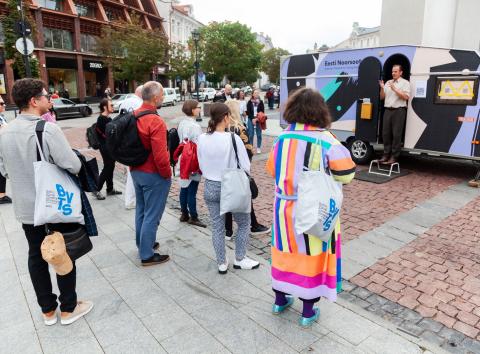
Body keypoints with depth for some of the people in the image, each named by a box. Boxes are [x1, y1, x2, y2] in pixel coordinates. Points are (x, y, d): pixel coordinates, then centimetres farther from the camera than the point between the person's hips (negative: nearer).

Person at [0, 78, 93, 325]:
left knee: (36, 256, 16)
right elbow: (73, 166, -25)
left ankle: (47, 310, 30)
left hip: (25, 208, 6)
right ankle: (68, 308, 23)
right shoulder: (48, 129, -21)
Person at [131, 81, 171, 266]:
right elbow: (160, 156, -26)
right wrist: (167, 174, -11)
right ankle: (147, 255, 14)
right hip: (153, 175, -9)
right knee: (152, 215, 3)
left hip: (136, 171, 9)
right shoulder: (156, 121, -23)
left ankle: (142, 244, 37)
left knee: (141, 210, 21)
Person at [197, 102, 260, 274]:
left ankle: (222, 263, 27)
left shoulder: (202, 139, -6)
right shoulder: (233, 138, -19)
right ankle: (240, 259, 28)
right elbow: (245, 166, -13)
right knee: (244, 223, 18)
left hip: (210, 188, 5)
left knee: (217, 226, 15)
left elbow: (201, 165, 5)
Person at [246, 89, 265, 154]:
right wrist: (252, 119, -11)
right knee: (251, 134, -1)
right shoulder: (250, 102, 3)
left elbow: (262, 112, 0)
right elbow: (248, 112, 0)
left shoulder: (261, 102, 4)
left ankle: (258, 148, 14)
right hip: (251, 120, 0)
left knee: (259, 134, 4)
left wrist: (257, 118, -11)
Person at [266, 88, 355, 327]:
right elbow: (346, 173, -15)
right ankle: (308, 312, 25)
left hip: (284, 206, 4)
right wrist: (324, 175, 4)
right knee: (312, 256, 11)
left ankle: (280, 300, 37)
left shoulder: (282, 137, -3)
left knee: (286, 251, 19)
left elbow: (273, 169, 8)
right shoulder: (325, 140, -15)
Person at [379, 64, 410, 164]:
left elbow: (406, 97, -10)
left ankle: (394, 157, -2)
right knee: (386, 133, 4)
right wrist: (382, 88, -2)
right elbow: (382, 97, 16)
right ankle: (386, 155, 12)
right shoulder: (388, 82, 17)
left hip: (398, 110, -5)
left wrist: (394, 89, -15)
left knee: (396, 134, -5)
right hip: (388, 110, 5)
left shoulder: (405, 83, 1)